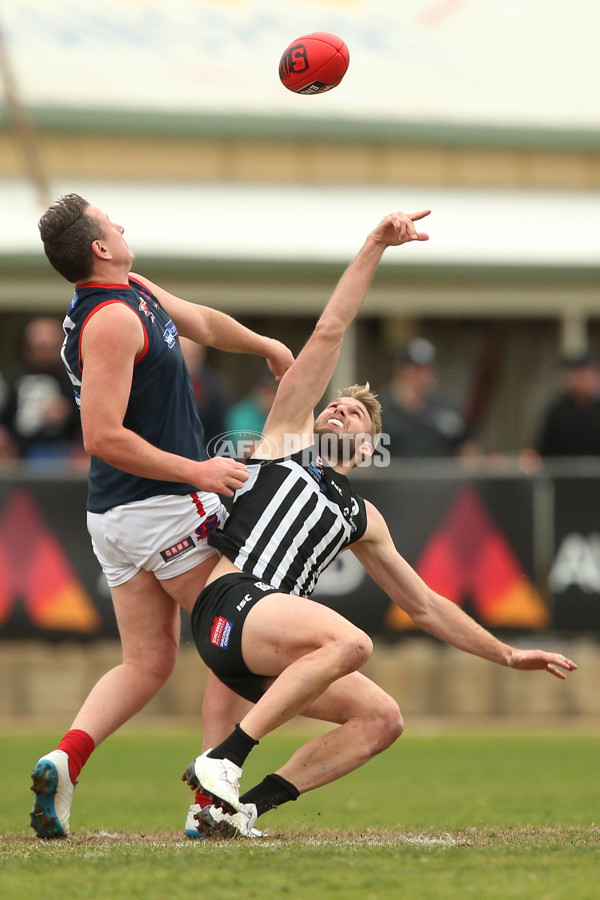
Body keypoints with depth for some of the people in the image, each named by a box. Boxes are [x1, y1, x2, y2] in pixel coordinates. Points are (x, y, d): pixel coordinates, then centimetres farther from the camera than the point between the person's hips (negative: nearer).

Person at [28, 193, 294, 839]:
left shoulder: (138, 295, 10)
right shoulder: (111, 320, -19)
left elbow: (201, 322, 29)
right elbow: (103, 436, -24)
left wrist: (267, 346, 41)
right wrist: (194, 471, -22)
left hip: (115, 517, 9)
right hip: (166, 508, -9)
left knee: (146, 663, 8)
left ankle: (66, 757, -12)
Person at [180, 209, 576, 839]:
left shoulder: (362, 519, 30)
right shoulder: (285, 438, 19)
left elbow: (424, 605, 33)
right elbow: (327, 335, 15)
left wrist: (508, 656, 29)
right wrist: (374, 249, 12)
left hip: (271, 651, 6)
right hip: (231, 602, -6)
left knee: (382, 718, -10)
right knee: (350, 640, -31)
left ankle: (237, 808, -13)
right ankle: (220, 762, -32)